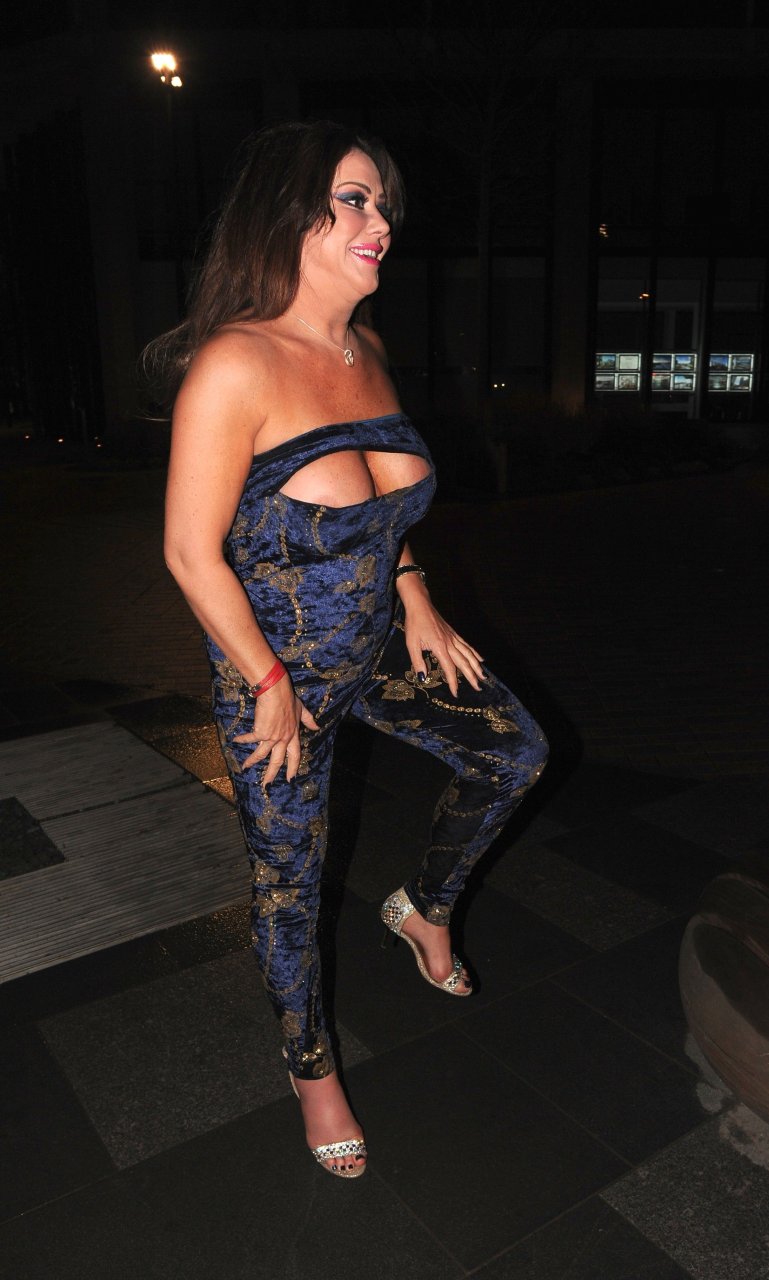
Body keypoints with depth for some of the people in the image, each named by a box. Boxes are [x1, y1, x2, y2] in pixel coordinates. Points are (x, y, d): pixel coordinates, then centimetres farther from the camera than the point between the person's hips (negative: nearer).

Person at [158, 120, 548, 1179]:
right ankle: (313, 1070, 39)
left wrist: (418, 606, 4)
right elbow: (191, 553, -22)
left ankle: (425, 910, 36)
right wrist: (270, 686, -15)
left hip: (379, 646, 7)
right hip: (279, 674, -7)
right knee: (290, 887, 11)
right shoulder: (236, 365, -25)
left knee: (517, 754, 12)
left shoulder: (367, 352, 0)